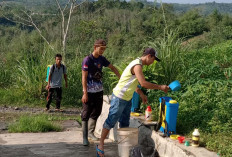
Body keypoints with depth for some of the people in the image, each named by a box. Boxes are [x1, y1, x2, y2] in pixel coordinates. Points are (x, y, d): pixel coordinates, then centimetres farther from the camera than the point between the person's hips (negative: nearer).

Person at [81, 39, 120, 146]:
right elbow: (84, 77, -14)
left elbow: (112, 68, 18)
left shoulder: (102, 59, 6)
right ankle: (85, 137, 1)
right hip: (89, 91, -7)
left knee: (96, 113, 13)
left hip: (99, 91, 7)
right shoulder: (87, 60, -12)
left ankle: (90, 132, 27)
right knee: (86, 114, -3)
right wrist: (85, 93, -18)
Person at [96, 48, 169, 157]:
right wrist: (160, 87, -19)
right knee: (111, 122, -1)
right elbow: (143, 83, -27)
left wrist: (141, 94, 18)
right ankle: (100, 145, 8)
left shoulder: (138, 64, 11)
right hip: (119, 98, -10)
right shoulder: (137, 65, -21)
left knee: (125, 123, 15)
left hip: (127, 98, 10)